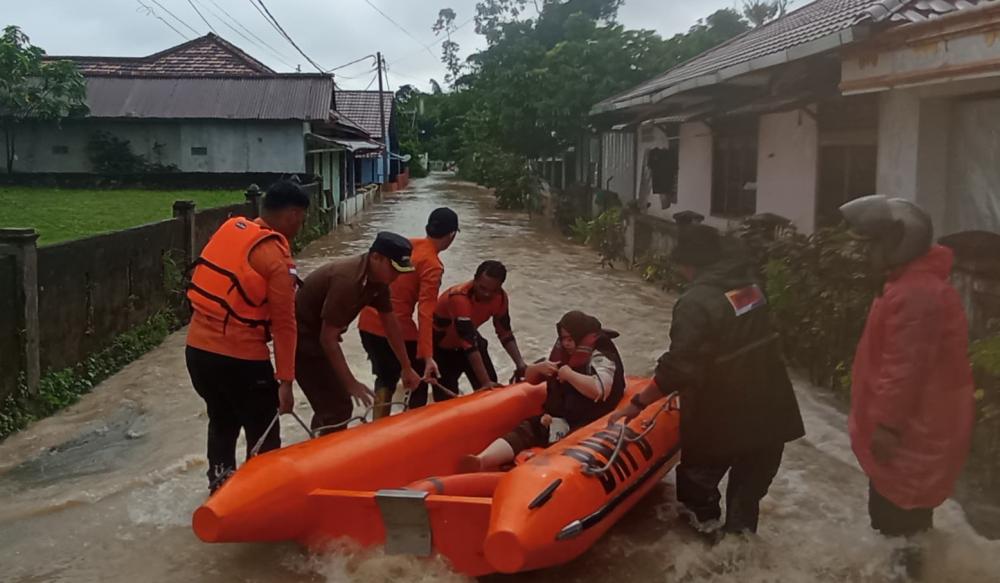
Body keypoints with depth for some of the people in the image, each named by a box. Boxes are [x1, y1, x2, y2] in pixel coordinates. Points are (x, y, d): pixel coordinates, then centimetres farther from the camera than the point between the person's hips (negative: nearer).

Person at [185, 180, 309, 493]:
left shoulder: (229, 228, 5)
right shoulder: (277, 258, -15)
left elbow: (199, 277, 16)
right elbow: (283, 323, -15)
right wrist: (285, 380, -11)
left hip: (197, 348, 8)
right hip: (240, 358, -7)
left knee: (222, 420, 25)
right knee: (263, 434, 9)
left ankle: (221, 484, 38)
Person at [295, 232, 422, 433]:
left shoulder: (378, 278, -4)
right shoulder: (348, 280, -32)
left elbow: (391, 324, 8)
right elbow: (328, 339, -29)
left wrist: (407, 368, 12)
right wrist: (351, 383, -24)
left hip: (318, 334, 9)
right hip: (302, 337, -9)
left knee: (335, 404, 19)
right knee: (338, 408, -9)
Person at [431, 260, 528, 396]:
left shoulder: (500, 297, -19)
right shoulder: (459, 297, -40)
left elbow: (505, 333, -6)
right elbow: (469, 344, -42)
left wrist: (520, 363, -19)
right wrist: (485, 382, -44)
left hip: (468, 336, 6)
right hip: (440, 345, -6)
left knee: (492, 387, 0)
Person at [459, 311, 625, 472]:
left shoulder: (601, 357, -6)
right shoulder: (562, 353, 17)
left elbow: (600, 389, -28)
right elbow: (529, 377, 23)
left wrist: (569, 374, -18)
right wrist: (539, 368, 0)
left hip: (585, 426, -6)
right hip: (554, 419, 6)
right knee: (521, 432, -22)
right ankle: (481, 461, -46)